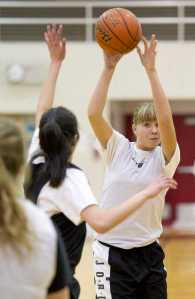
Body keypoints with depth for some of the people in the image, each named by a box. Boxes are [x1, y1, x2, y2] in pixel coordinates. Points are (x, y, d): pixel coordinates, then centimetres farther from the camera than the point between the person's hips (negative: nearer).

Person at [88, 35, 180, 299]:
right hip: (112, 253, -1)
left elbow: (166, 119, -19)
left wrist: (151, 70, -23)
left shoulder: (165, 157, -2)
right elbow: (93, 114, -13)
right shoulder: (118, 148, 0)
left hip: (149, 253, 1)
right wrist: (109, 68, -18)